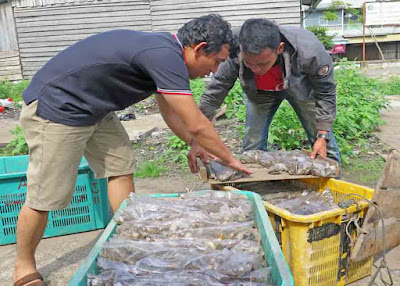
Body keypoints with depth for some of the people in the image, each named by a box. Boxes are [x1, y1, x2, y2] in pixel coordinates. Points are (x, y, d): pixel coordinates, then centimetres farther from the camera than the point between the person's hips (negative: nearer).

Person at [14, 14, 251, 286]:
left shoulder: (164, 49, 6)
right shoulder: (166, 56, -25)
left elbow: (171, 113, 17)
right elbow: (196, 125, -22)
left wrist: (197, 146, 17)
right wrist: (230, 159, -7)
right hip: (55, 108, -10)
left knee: (121, 168, 8)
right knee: (45, 198, -1)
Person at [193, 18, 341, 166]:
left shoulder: (308, 50, -41)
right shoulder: (233, 55, -38)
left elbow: (326, 93, -23)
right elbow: (212, 95, -26)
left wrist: (322, 136, -25)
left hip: (300, 86, -1)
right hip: (261, 91, 1)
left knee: (325, 146, 1)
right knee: (252, 148, -3)